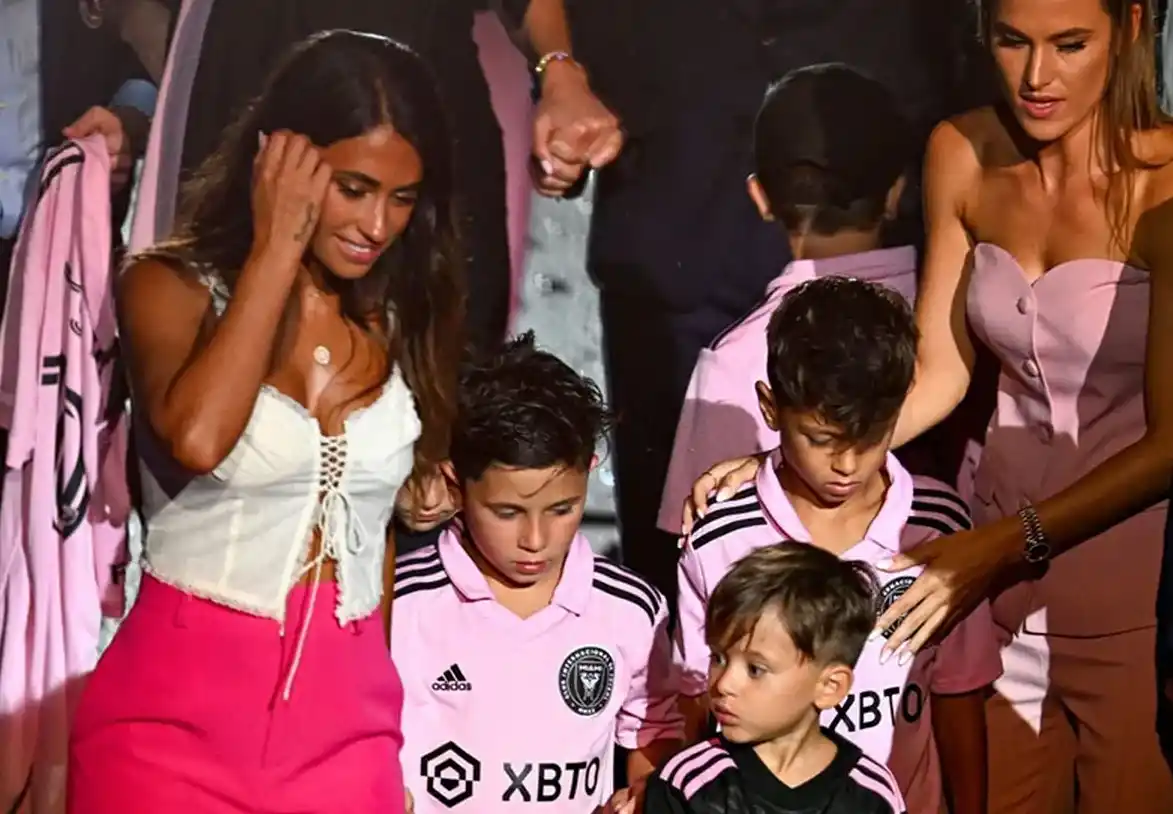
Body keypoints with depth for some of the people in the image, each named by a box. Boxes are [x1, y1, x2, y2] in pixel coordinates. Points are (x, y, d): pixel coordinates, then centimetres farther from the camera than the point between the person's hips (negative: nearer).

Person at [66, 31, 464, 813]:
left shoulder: (403, 317, 6)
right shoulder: (174, 286, -5)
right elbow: (196, 437, -26)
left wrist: (388, 711, 12)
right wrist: (275, 251, -17)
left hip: (346, 714, 3)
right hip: (177, 711, -3)